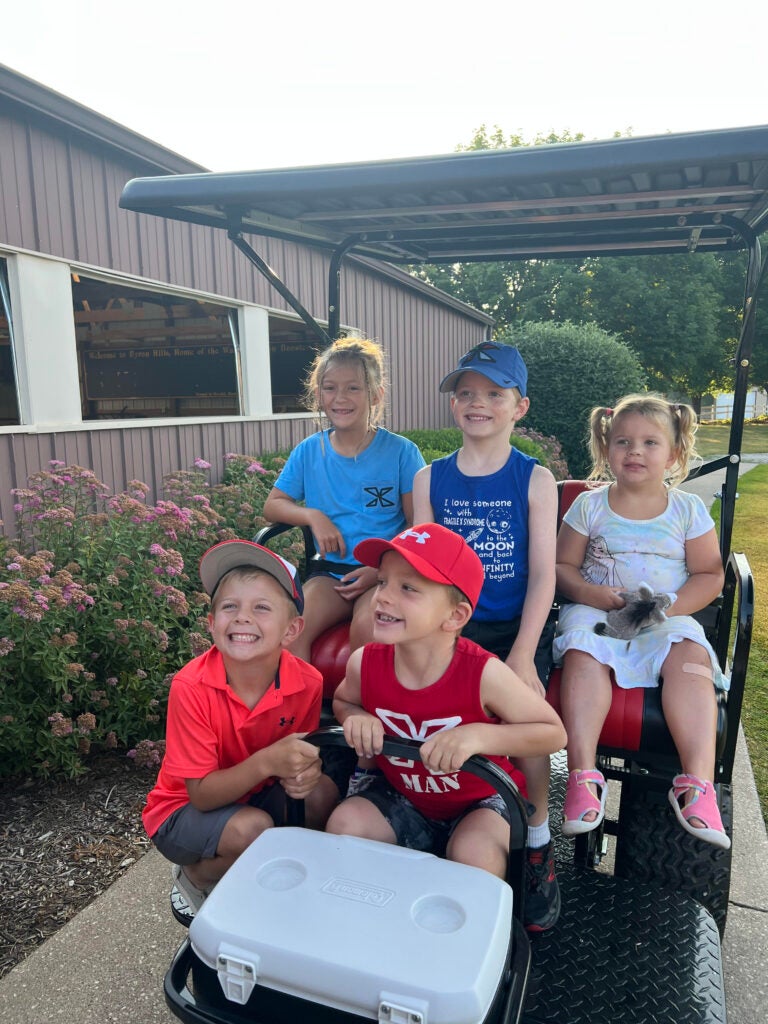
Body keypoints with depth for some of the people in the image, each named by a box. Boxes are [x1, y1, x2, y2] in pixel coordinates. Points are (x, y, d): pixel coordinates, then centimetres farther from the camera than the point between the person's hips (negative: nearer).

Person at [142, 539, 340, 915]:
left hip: (254, 796, 4)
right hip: (183, 811, -3)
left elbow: (301, 757, -4)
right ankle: (194, 877, 3)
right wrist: (266, 762, -40)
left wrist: (303, 774, -29)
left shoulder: (307, 683, -20)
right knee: (253, 829, -31)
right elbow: (200, 794, -23)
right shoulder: (191, 687, -28)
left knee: (321, 793, -22)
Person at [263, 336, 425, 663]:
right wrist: (313, 516, -5)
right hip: (329, 571, 3)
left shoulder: (401, 452, -1)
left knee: (367, 627, -32)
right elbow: (273, 505, 14)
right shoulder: (308, 452, 8)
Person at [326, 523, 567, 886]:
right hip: (403, 796, 4)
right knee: (343, 826, -17)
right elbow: (342, 702, 5)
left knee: (474, 855, -30)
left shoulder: (483, 674, -30)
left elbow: (554, 733, -20)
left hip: (482, 799, -3)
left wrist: (480, 735, -35)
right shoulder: (364, 663, -20)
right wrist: (356, 719, -20)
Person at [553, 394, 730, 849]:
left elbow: (710, 576, 6)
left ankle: (697, 782, -30)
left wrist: (669, 606, -12)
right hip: (597, 612, 0)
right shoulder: (589, 505, 5)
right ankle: (583, 775, -30)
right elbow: (562, 565, 5)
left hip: (668, 619, 1)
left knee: (689, 657, -30)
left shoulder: (688, 508, 7)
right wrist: (593, 595, -15)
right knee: (584, 653, -31)